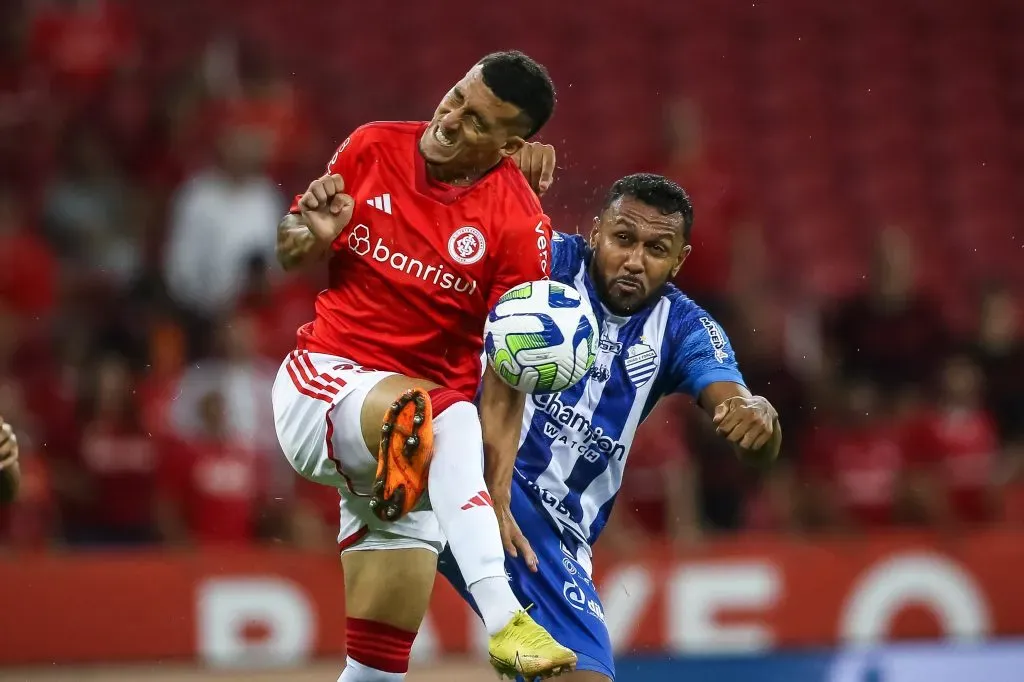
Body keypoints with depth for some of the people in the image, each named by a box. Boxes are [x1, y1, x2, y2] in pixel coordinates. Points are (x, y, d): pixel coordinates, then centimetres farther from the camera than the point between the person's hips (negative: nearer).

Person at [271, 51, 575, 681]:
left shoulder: (520, 227, -11)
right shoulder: (372, 148, -2)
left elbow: (504, 381, -14)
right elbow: (289, 253, 12)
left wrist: (496, 497, -25)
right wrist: (315, 236, -11)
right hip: (318, 383, 0)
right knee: (445, 413, -34)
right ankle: (504, 621, -46)